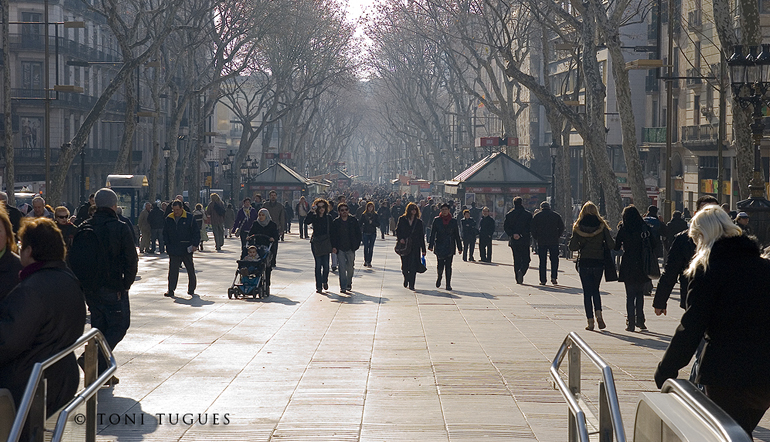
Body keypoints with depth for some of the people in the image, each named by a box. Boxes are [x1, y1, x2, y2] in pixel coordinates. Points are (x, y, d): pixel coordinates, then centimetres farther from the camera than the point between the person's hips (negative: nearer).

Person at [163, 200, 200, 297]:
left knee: (191, 271, 8)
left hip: (187, 250, -2)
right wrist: (167, 245, 5)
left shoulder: (189, 217, -3)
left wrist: (195, 244, -8)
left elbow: (196, 232, 1)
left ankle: (191, 290, 19)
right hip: (174, 251, 2)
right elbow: (165, 233, 15)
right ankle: (170, 290, 4)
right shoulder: (169, 219, 6)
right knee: (172, 271, 0)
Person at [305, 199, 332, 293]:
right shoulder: (314, 217, 2)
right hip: (316, 243, -1)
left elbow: (331, 232, 8)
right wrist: (311, 211, -22)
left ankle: (325, 282, 24)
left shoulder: (328, 218, 6)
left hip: (326, 243, 1)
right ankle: (319, 286, 1)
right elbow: (306, 222, -19)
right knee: (318, 265, -4)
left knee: (326, 265, -1)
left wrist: (332, 245, 4)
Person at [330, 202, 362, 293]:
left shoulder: (353, 221, 2)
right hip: (340, 249, -1)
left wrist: (356, 245, 0)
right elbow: (333, 235, 3)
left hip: (351, 249, 1)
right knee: (342, 268, -7)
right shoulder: (335, 222, 0)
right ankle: (343, 287, -4)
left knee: (350, 268, 8)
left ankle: (349, 284, 28)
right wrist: (333, 247, -7)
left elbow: (358, 233, 7)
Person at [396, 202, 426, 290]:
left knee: (413, 266, -9)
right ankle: (406, 278, 37)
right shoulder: (402, 219, 5)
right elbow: (397, 230, 8)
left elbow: (421, 236, 8)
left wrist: (423, 249, 6)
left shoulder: (419, 222, 7)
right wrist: (400, 238, -12)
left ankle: (411, 285, -6)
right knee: (405, 266, 7)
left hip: (415, 246, 0)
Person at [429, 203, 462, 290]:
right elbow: (432, 234, 0)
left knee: (448, 266, -3)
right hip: (439, 246, -1)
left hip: (450, 247, 1)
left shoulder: (453, 221, 6)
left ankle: (448, 284, 2)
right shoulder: (436, 220, 2)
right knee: (440, 265, -3)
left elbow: (457, 235, 9)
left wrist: (459, 248, 8)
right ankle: (439, 277, 29)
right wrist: (431, 245, -8)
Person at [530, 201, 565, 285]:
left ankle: (543, 280, 1)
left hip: (541, 241, 0)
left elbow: (533, 229, -1)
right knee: (554, 260, 7)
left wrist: (536, 238, 9)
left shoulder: (536, 216, 3)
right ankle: (554, 277, -8)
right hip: (554, 241, 0)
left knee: (542, 261, 4)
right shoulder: (556, 215, 6)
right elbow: (562, 227, 5)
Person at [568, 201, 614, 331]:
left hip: (584, 263, -1)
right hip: (598, 262, 1)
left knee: (587, 292, 5)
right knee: (595, 290, 17)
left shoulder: (578, 227, -5)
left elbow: (573, 247, -8)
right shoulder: (602, 226, -3)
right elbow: (611, 245, -7)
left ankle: (590, 321, 0)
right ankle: (598, 314, -4)